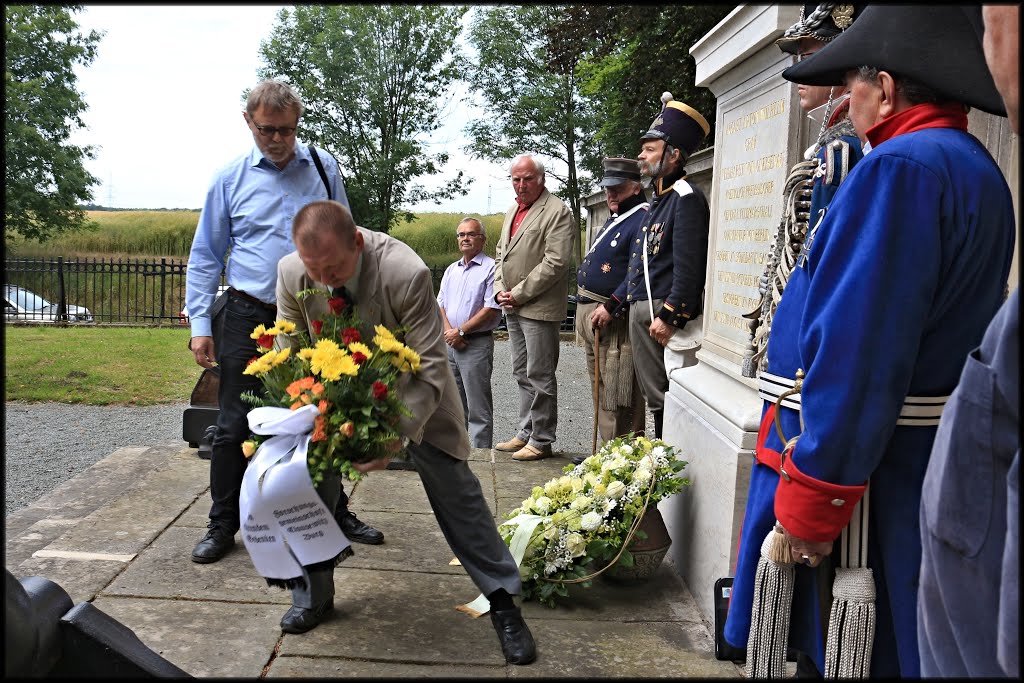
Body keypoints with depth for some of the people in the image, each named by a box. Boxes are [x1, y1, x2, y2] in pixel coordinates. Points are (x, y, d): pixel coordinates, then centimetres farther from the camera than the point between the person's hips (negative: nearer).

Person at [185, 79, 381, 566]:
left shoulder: (323, 168, 4)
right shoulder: (230, 180, 0)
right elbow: (205, 257, 4)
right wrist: (200, 324, -4)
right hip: (248, 319, -1)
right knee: (235, 425, 2)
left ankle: (335, 513, 27)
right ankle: (222, 525, 18)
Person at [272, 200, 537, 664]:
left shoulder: (406, 273, -38)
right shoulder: (291, 273, -24)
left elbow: (429, 369, -32)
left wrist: (394, 434, -43)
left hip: (412, 387, -3)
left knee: (454, 488, -1)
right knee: (311, 478, 1)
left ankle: (503, 603, 12)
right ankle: (314, 596, 23)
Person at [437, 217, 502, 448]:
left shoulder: (490, 268, -7)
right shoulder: (452, 270, 16)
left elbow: (492, 309, -15)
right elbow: (440, 304, 15)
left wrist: (460, 331, -14)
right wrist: (448, 331, -4)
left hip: (477, 344, -7)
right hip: (450, 343, 7)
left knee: (478, 409, -4)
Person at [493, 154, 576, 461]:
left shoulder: (557, 211, -10)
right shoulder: (512, 212, 17)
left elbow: (555, 263, -18)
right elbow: (500, 254, 22)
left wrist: (518, 294, -16)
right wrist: (500, 290, 5)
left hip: (539, 308, -9)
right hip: (513, 308, 9)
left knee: (539, 377, -3)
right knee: (522, 374, 15)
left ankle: (541, 441, 7)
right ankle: (525, 433, 25)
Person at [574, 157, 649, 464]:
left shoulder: (642, 220, -13)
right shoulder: (614, 219, 19)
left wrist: (611, 307, -24)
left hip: (614, 319, -10)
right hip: (590, 313, 10)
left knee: (616, 395, -7)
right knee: (600, 389, 16)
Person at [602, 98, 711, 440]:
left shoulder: (686, 197, -11)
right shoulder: (657, 200, 19)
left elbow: (689, 266, -20)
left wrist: (669, 316, -23)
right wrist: (613, 304, 22)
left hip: (666, 316, -10)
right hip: (640, 312, 10)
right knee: (654, 398, 16)